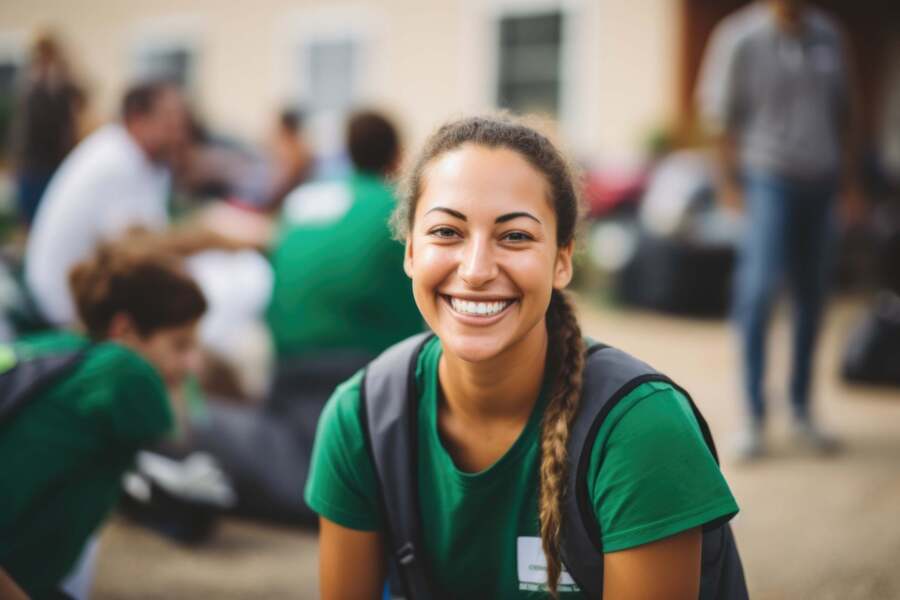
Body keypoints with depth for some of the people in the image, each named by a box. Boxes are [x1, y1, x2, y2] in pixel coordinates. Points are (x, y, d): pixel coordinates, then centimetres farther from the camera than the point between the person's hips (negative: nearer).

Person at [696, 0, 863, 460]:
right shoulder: (741, 39, -5)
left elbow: (843, 113, 15)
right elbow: (723, 114, -2)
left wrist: (850, 183, 12)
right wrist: (730, 181, -6)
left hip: (821, 180, 5)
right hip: (769, 178, -4)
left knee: (812, 296, 7)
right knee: (760, 288, -13)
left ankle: (802, 413, 19)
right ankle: (754, 415, -5)